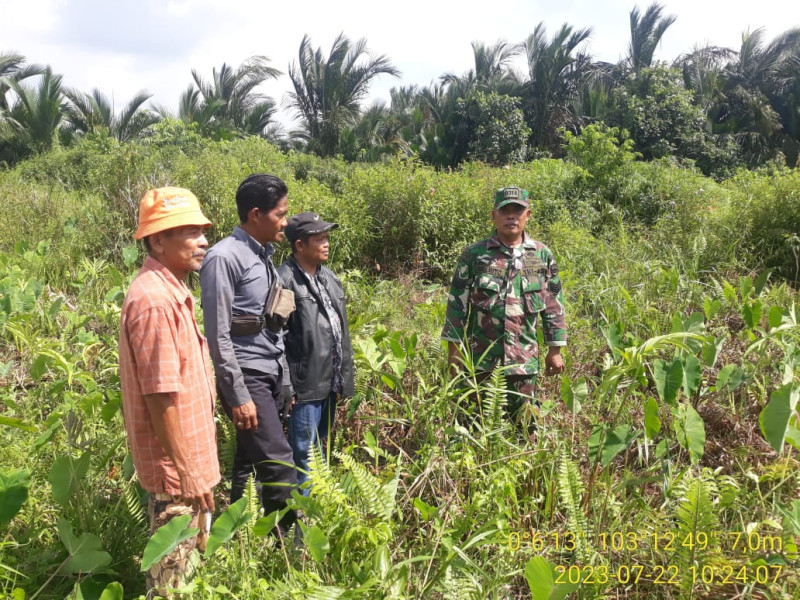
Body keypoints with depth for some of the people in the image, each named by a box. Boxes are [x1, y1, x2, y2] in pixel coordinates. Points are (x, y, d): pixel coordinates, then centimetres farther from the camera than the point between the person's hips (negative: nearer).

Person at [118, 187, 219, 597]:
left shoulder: (170, 293, 9)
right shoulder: (155, 300, -23)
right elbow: (160, 396, -25)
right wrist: (187, 475, -20)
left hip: (187, 464, 9)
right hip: (177, 470, -9)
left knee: (185, 559, 22)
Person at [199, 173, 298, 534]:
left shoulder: (264, 254, 11)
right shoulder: (225, 258, -13)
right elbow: (218, 335, -15)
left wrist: (285, 378, 13)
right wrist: (238, 395, -16)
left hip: (272, 373, 8)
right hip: (247, 376, -8)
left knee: (250, 462, 15)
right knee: (279, 465, -6)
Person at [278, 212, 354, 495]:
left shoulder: (329, 277, 12)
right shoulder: (286, 280, -16)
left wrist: (345, 376, 16)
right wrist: (287, 385, -19)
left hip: (331, 383, 8)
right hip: (306, 384, -8)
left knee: (321, 448, 20)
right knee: (303, 451, 1)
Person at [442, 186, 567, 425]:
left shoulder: (543, 255, 5)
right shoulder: (474, 254, -2)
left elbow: (554, 305, 9)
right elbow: (457, 303, 0)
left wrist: (555, 349, 7)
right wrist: (454, 348, -4)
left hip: (524, 358, 2)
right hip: (479, 355, -1)